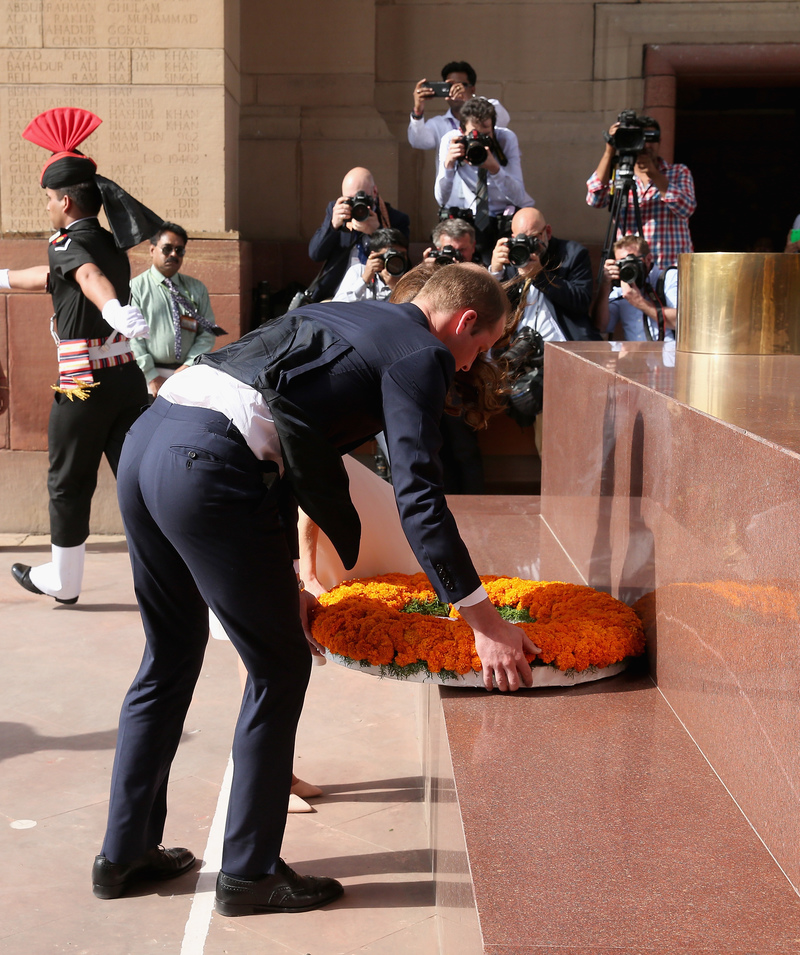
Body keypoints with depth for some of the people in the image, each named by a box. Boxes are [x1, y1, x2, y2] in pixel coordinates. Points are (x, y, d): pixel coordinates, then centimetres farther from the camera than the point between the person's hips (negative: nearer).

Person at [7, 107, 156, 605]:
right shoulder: (111, 245, 15)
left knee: (69, 486, 10)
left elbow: (89, 275, -33)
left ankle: (61, 580, 25)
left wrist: (113, 308, -55)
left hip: (85, 383, -6)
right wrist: (4, 278, 47)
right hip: (129, 377, 7)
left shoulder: (67, 242, -8)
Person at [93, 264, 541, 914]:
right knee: (280, 669, 7)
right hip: (209, 468, -9)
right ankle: (249, 873, 18)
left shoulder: (346, 318, 29)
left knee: (170, 659, 22)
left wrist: (285, 580, 32)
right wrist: (485, 623, -7)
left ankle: (125, 855, 33)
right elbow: (418, 498, -10)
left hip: (146, 437, 9)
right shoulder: (423, 354, 2)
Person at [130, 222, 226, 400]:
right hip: (149, 379, -3)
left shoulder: (197, 289, 15)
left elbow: (207, 333, 10)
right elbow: (133, 337, -4)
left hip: (189, 377, 3)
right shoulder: (136, 288, 3)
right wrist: (151, 376, -11)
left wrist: (189, 366, -5)